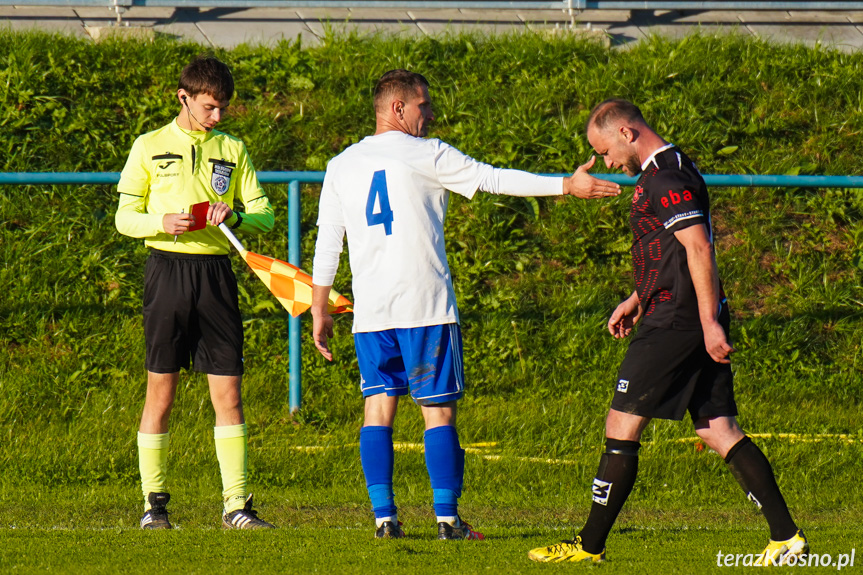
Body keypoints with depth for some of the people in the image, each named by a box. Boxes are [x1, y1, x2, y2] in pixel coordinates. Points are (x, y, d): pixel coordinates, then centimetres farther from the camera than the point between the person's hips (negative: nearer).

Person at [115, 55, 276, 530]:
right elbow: (125, 217, 4)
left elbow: (264, 215, 10)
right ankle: (153, 503, 8)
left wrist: (236, 217, -12)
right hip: (168, 271, -2)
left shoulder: (233, 150, 11)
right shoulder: (149, 147, 4)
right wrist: (162, 222, -15)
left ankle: (236, 505, -1)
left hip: (216, 273, 2)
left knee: (228, 393, -2)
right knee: (161, 392, 0)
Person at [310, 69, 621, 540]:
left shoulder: (341, 166, 11)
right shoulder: (428, 156, -2)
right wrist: (567, 185, 4)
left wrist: (319, 311, 17)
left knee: (378, 409, 6)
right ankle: (447, 518, -2)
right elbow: (497, 180, -2)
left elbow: (326, 245, 12)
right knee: (438, 410, 1)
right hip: (426, 307, -4)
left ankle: (384, 516, -1)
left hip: (370, 313, 4)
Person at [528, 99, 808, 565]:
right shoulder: (667, 171, 19)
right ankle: (786, 536, -2)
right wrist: (638, 299, 30)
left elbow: (699, 249, -21)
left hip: (675, 323, -10)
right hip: (696, 323, 10)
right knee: (719, 431, 5)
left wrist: (709, 323, -23)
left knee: (621, 427, -3)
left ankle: (589, 545, 3)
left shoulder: (665, 179, -14)